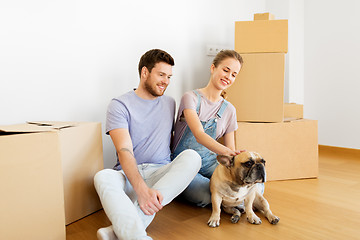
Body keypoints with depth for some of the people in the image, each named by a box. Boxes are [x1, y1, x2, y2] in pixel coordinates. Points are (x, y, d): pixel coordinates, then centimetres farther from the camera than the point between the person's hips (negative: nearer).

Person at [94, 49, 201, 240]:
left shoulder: (170, 104, 16)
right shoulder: (120, 105, -1)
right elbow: (124, 151, -15)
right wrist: (142, 189, -32)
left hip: (161, 173, 3)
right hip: (128, 174, -3)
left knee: (192, 156, -28)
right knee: (103, 177, -35)